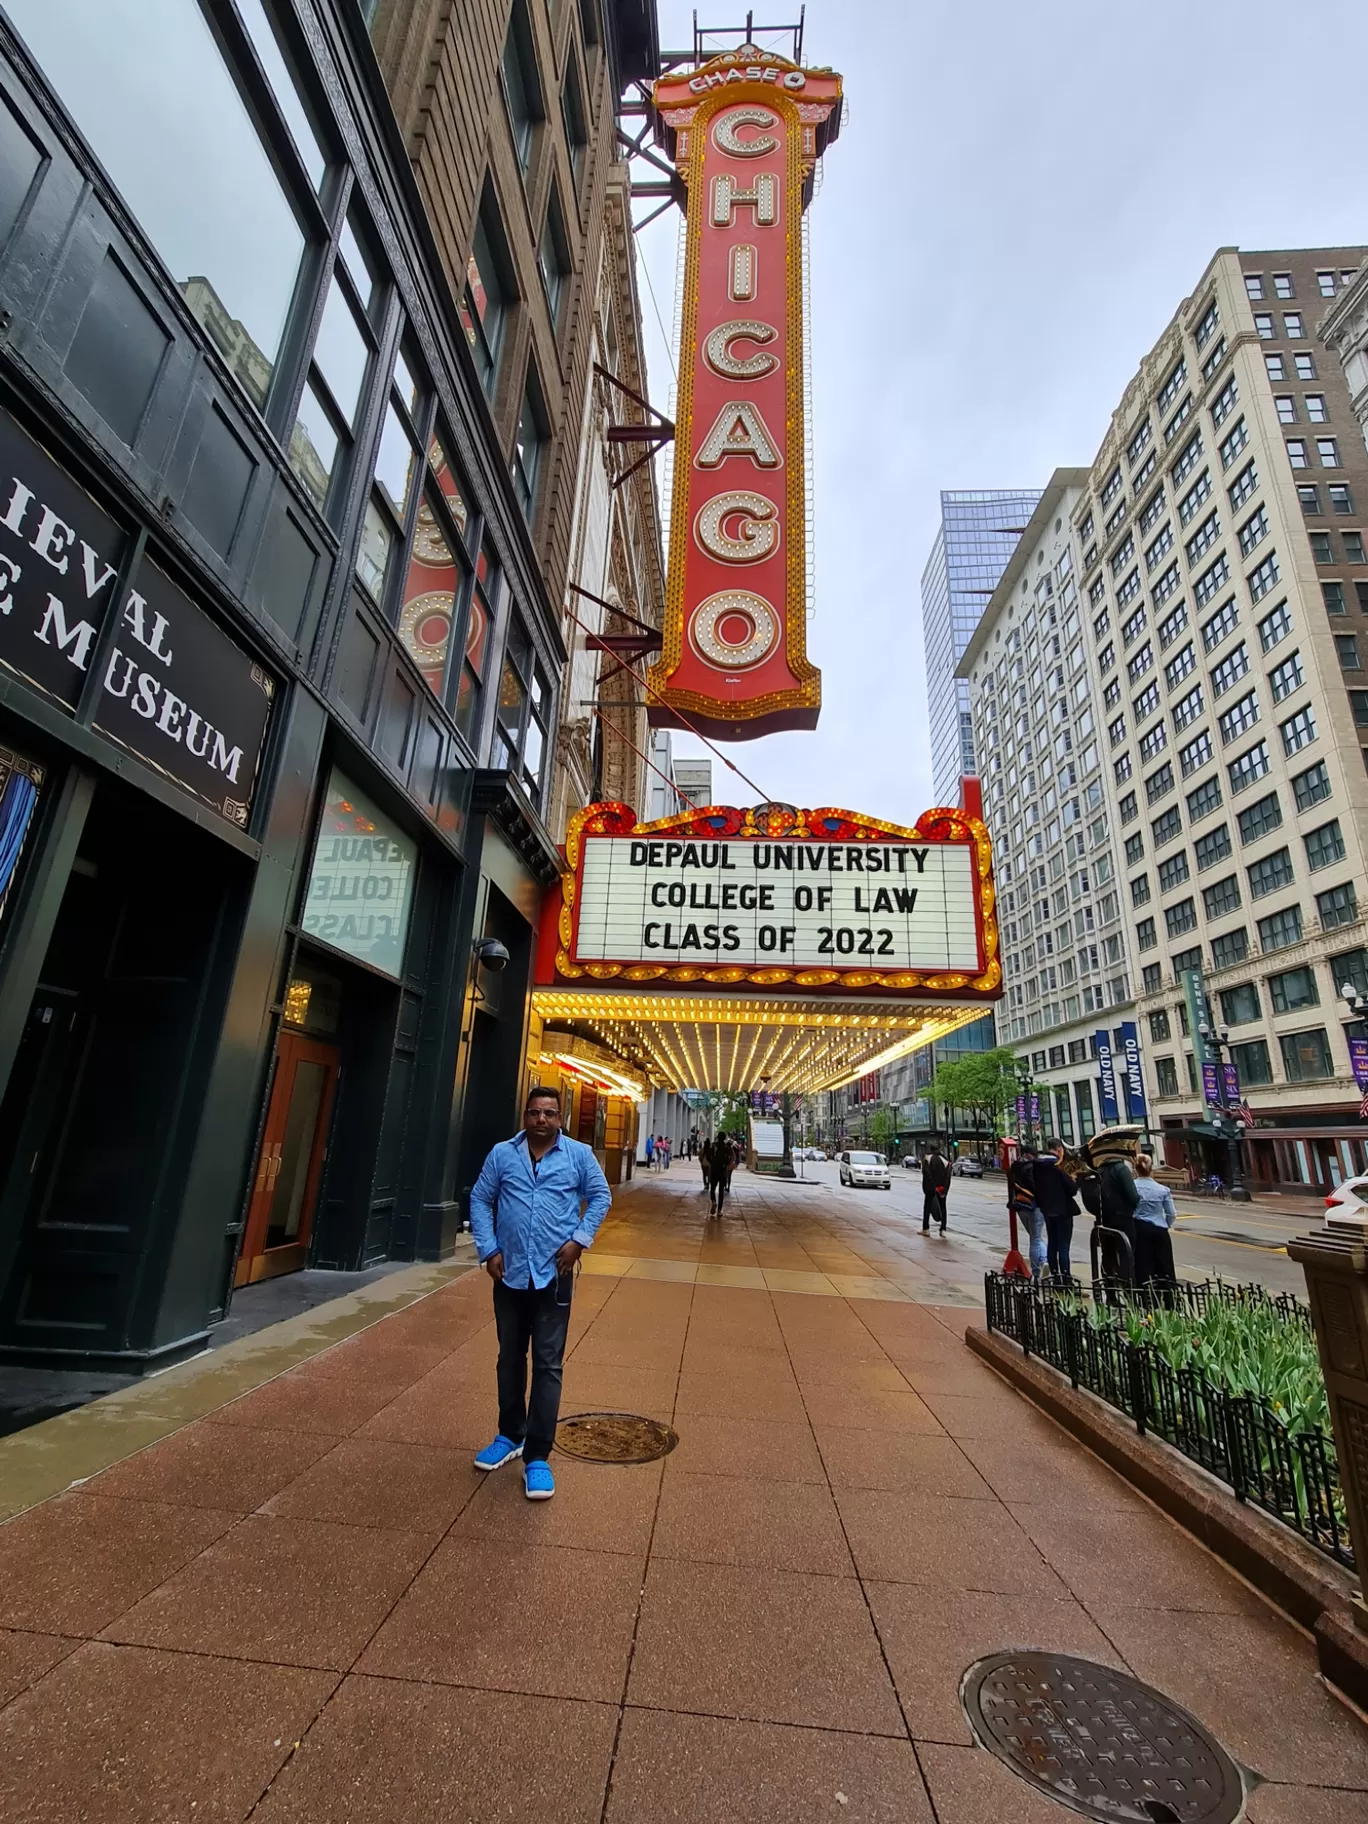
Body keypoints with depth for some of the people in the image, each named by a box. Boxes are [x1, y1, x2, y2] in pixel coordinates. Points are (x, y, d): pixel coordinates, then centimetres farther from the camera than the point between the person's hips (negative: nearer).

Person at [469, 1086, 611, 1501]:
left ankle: (537, 1457, 14)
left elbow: (600, 1197, 2)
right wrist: (488, 1249, -3)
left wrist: (580, 1239, -9)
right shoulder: (502, 1154, -2)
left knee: (548, 1365, 2)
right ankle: (510, 1436, 38)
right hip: (510, 1273, 3)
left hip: (554, 1275, -2)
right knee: (510, 1359, 19)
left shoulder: (579, 1155, -6)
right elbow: (480, 1200, 4)